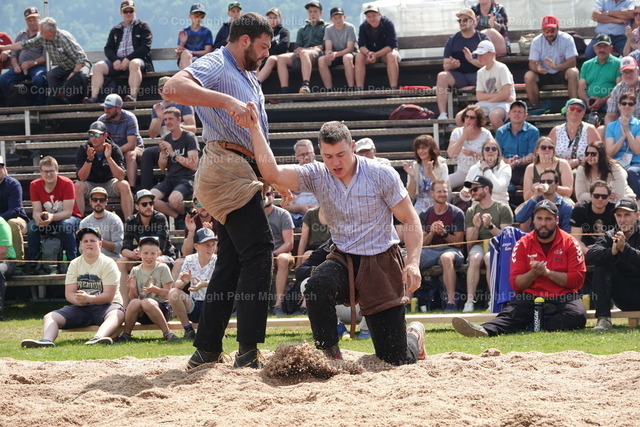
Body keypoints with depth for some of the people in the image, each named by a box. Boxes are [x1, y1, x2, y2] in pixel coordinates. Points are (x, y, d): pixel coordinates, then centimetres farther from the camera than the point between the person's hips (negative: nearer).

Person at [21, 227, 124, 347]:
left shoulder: (108, 264, -2)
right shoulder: (75, 264, 10)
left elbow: (109, 296, -11)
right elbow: (69, 294, 1)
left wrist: (89, 299, -29)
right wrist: (79, 300, -24)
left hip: (103, 306, -4)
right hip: (80, 308, 4)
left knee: (117, 314, -39)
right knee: (49, 317, -16)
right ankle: (47, 340, -47)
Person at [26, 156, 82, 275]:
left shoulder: (67, 183, -20)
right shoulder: (35, 185, -9)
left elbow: (68, 212, -24)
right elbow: (36, 211, -12)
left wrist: (51, 217, -43)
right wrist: (39, 217, -38)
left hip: (69, 218, -3)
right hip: (48, 222, 3)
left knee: (66, 224, -37)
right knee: (32, 225, -26)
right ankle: (31, 264, -20)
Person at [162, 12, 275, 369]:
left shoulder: (250, 78, 24)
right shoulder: (216, 65, -7)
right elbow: (174, 87, -27)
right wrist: (228, 101, -35)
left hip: (244, 173, 10)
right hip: (226, 166, -10)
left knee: (232, 262, 10)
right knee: (258, 250, -15)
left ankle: (207, 349, 13)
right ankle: (249, 350, -16)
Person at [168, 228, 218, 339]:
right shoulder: (190, 260, 2)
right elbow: (176, 285, -5)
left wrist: (204, 284, -45)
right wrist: (184, 281, -31)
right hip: (194, 307, 2)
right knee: (173, 293, -23)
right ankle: (188, 330, -12)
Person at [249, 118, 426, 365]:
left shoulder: (381, 175, -9)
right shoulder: (317, 176, -3)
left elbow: (410, 220, -5)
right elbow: (272, 173, -14)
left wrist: (413, 262, -19)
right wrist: (254, 127, -22)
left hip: (381, 264, -2)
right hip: (343, 261, 2)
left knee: (395, 359, -3)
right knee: (317, 287, -36)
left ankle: (414, 335, 37)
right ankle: (329, 354, -14)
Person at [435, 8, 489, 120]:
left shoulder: (483, 39, 3)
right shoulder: (453, 40, 10)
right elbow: (445, 65, 8)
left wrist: (472, 60, -24)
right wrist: (452, 65, -16)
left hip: (477, 74, -2)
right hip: (458, 76, 2)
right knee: (442, 76, -28)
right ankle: (442, 114, -32)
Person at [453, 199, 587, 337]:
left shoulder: (569, 243, 2)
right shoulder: (523, 244, 6)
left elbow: (577, 280, -6)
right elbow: (515, 283, 4)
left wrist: (548, 272, -15)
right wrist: (533, 273, -16)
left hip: (563, 298, -1)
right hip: (530, 298, 1)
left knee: (577, 316, -33)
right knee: (510, 313, -29)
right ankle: (485, 330, -58)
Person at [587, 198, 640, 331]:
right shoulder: (609, 237, 3)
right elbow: (590, 256, -17)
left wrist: (625, 248, -39)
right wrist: (612, 251, -35)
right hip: (624, 298, 4)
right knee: (601, 267, -17)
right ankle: (603, 319, -21)